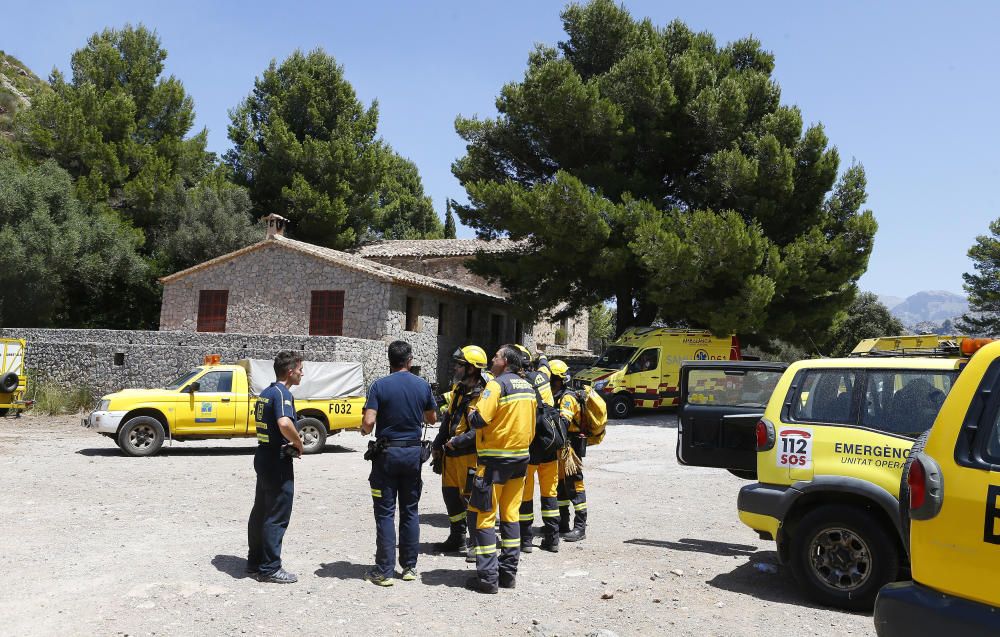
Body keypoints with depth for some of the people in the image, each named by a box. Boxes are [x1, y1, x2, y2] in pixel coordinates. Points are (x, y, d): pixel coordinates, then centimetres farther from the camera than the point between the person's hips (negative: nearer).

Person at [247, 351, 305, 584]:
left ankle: (255, 562, 26)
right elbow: (285, 424, -36)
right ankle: (270, 568, 4)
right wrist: (299, 444, -19)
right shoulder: (282, 393, -18)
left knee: (260, 512, 17)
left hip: (263, 457, 10)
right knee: (277, 517, -2)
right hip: (277, 460, -10)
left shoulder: (265, 392, 13)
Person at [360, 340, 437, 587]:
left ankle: (384, 571, 5)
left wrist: (364, 430, 5)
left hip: (387, 453, -3)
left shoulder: (380, 386, -10)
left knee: (385, 512, 2)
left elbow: (369, 421, -17)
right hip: (413, 453, 3)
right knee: (410, 511, 13)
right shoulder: (422, 385, 1)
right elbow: (432, 418, 11)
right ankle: (409, 566, 19)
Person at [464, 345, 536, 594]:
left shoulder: (497, 384, -14)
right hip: (521, 457, 8)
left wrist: (472, 414, 0)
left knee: (482, 515, -1)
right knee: (510, 514, 14)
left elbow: (478, 420, -21)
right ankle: (509, 573, 18)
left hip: (496, 459, -8)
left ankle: (487, 577, -1)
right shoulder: (528, 387, 11)